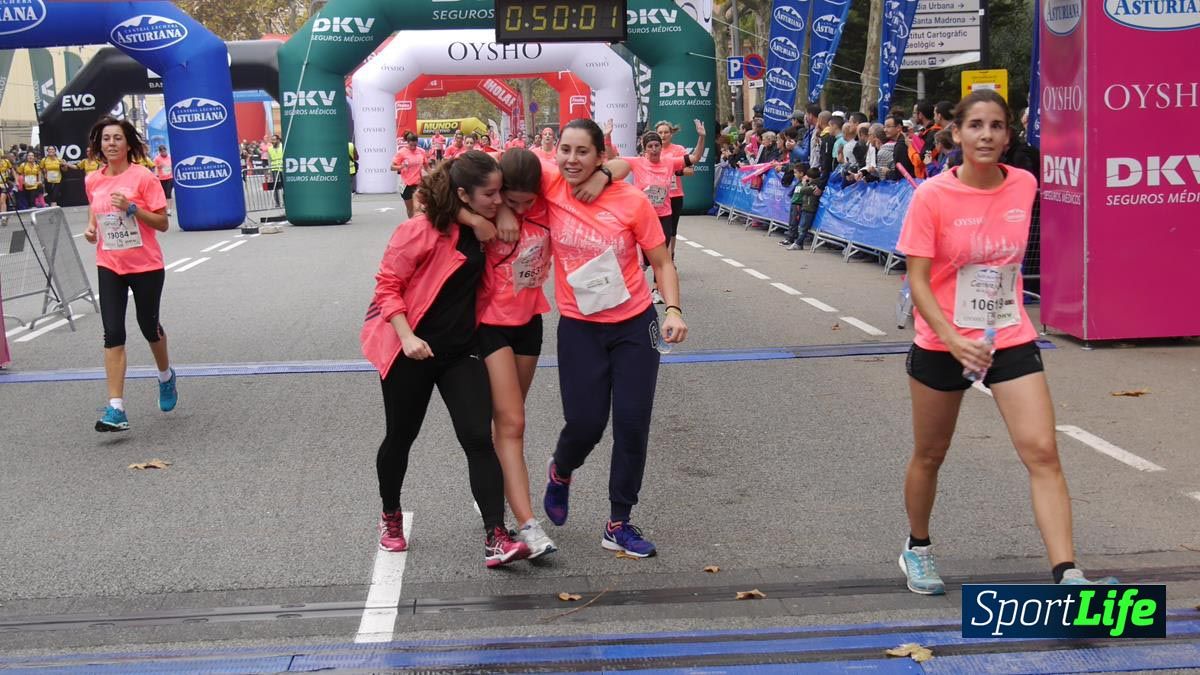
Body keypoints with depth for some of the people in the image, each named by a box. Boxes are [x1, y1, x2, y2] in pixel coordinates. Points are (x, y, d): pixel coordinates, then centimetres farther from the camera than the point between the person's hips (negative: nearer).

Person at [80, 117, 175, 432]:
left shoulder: (143, 177, -11)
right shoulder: (92, 181, 3)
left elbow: (162, 223, -11)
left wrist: (132, 207, -24)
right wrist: (91, 228, 2)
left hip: (146, 266, -3)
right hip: (109, 267, 3)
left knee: (149, 326, 13)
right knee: (113, 334, -7)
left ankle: (166, 377, 45)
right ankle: (116, 409, -10)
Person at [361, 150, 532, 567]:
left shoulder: (483, 226, 0)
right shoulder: (421, 230, -18)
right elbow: (387, 284, -15)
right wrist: (406, 336, -24)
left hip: (460, 349, 5)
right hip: (411, 349, -5)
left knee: (479, 438, -9)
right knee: (401, 437, 11)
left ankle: (495, 539, -12)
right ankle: (390, 516, 36)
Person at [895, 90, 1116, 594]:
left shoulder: (1024, 185, -2)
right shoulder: (932, 196, -13)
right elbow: (917, 279, -15)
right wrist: (953, 339, -28)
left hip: (1011, 339, 2)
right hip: (941, 343, -2)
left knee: (1042, 453, -11)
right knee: (929, 455, 14)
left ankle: (1066, 576, -11)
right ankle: (917, 548, 38)